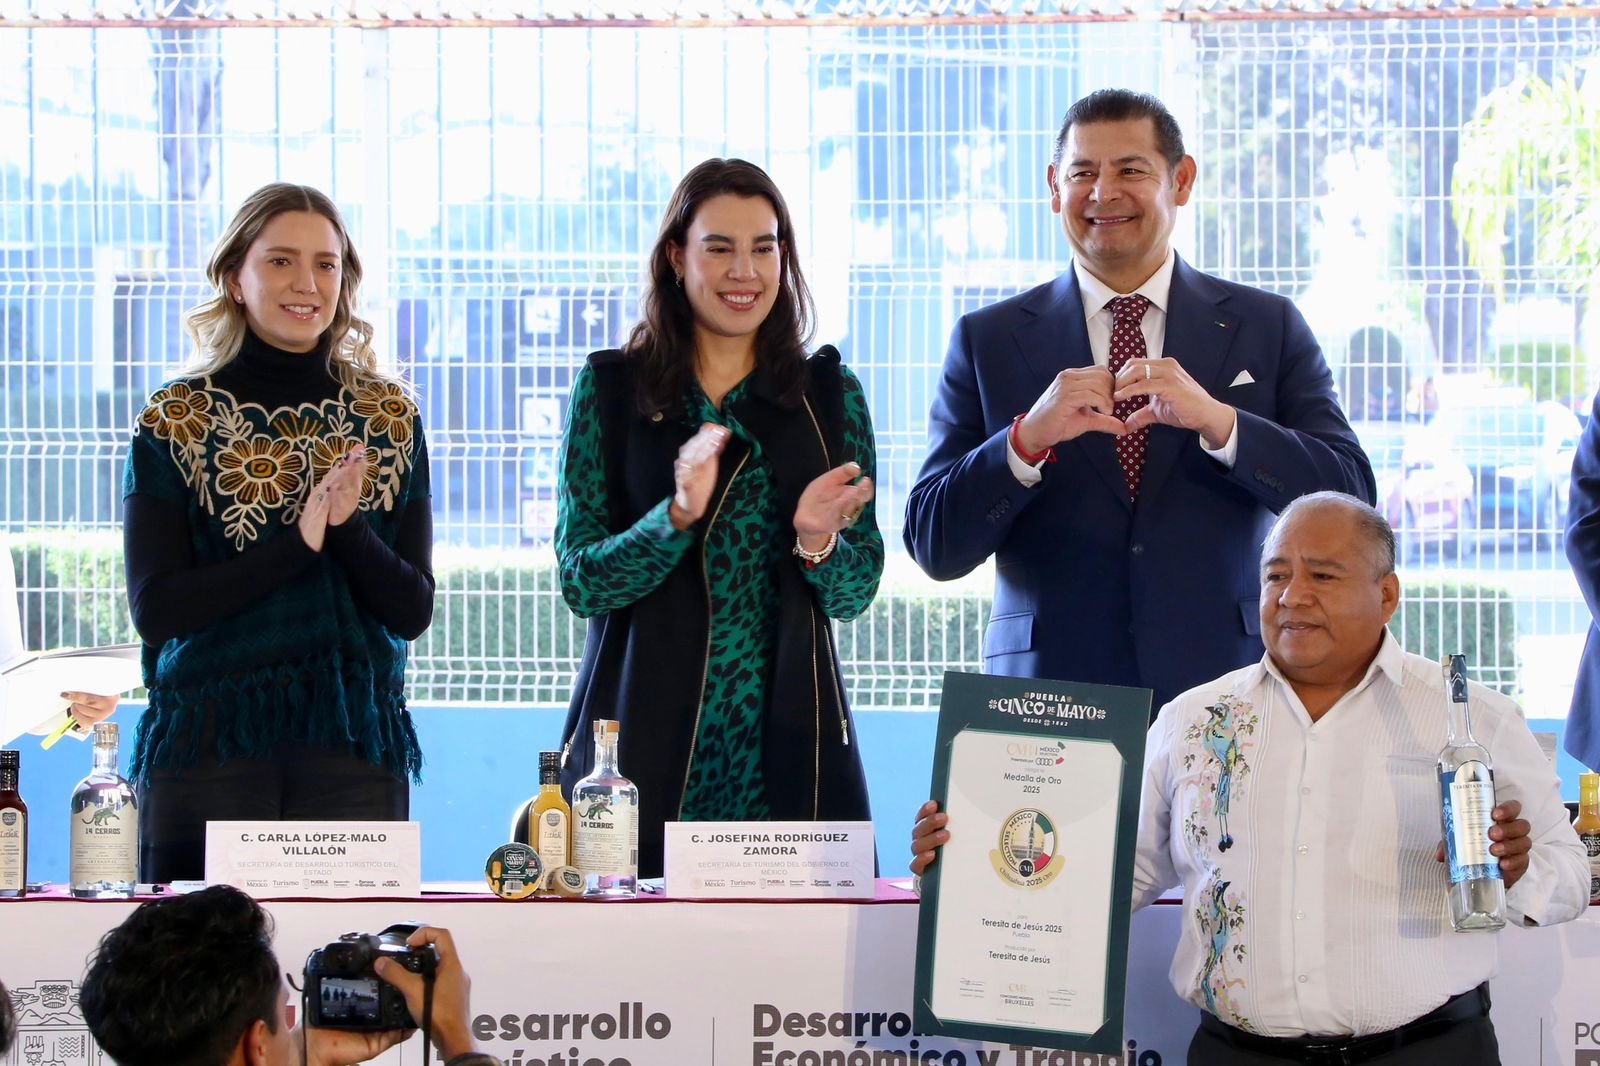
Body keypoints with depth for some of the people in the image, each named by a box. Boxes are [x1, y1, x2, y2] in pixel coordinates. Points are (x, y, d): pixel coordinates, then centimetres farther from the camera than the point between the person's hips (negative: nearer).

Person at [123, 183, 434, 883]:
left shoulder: (390, 417, 8)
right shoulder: (176, 419, 1)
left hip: (355, 741, 2)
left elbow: (414, 610, 2)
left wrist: (348, 528, -16)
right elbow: (154, 607, -8)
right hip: (208, 741, -2)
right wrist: (299, 542, -16)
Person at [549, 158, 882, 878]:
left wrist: (818, 542, -14)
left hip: (785, 737, 1)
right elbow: (579, 581, -2)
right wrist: (677, 516, -19)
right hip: (644, 732, -1)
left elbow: (857, 592, 7)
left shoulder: (830, 393, 8)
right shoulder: (610, 388, 4)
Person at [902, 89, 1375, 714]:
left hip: (1222, 692, 0)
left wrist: (1217, 421, -16)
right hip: (1051, 701, 0)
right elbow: (933, 547, 1)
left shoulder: (1269, 328, 8)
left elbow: (1351, 500, -2)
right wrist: (1027, 440, -15)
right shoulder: (988, 340, 7)